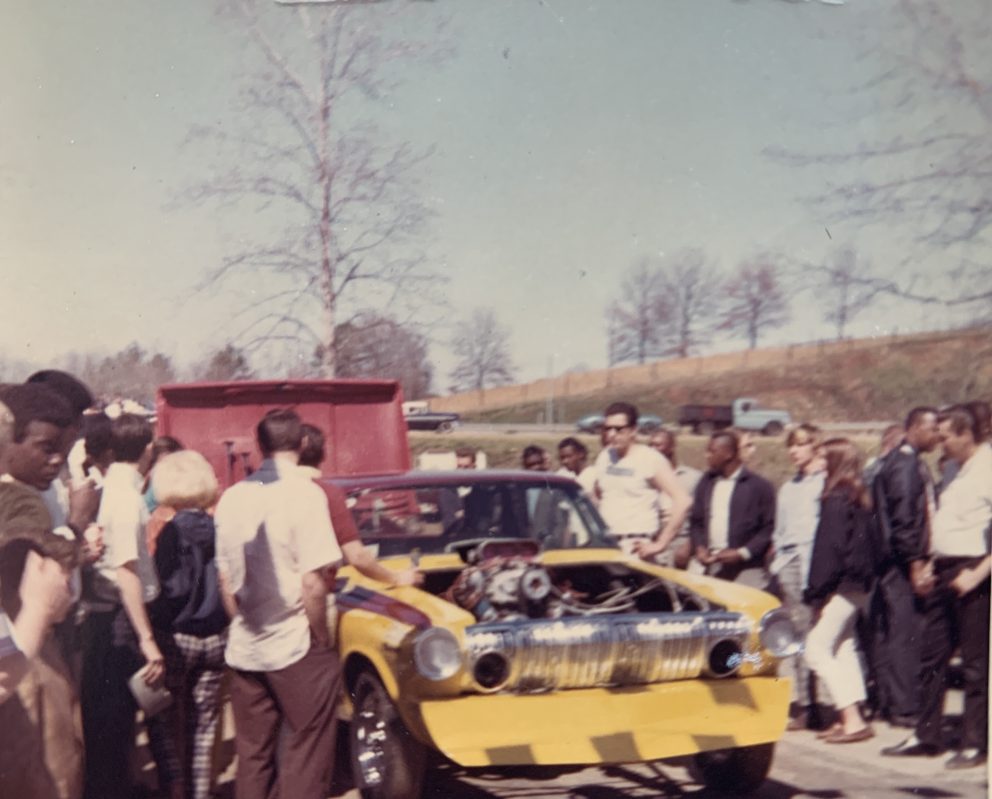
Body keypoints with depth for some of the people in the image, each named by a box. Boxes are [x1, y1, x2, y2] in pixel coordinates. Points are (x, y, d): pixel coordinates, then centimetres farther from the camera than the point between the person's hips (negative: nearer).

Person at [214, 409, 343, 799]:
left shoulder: (232, 497, 5)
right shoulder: (304, 493, -13)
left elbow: (225, 579, 10)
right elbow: (312, 582, -17)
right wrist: (322, 639, -6)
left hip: (244, 651, 6)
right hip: (296, 650, -6)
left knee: (252, 754, 14)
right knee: (305, 755, 4)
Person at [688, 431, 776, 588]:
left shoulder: (759, 486, -3)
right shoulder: (706, 483, 13)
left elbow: (769, 528, -4)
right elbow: (696, 521, 17)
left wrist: (742, 553, -13)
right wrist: (699, 547, -2)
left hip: (746, 571, -5)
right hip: (711, 569, 5)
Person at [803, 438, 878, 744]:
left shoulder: (836, 500, -15)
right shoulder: (859, 498, 11)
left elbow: (830, 548, -19)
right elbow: (869, 544, 15)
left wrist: (818, 592, -16)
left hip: (842, 585, -10)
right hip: (859, 584, 10)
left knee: (817, 649, -6)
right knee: (843, 648, 16)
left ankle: (852, 719, -10)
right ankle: (851, 717, 17)